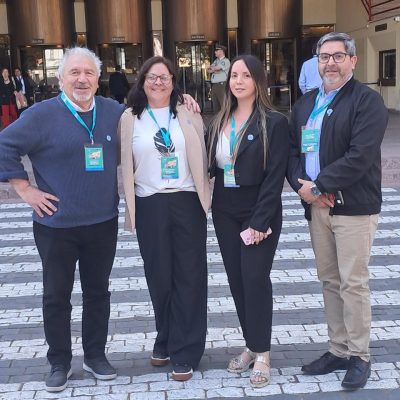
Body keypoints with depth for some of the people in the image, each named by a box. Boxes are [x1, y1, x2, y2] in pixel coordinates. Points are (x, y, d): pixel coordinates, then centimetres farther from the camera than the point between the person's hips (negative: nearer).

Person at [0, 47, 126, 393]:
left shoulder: (114, 111, 3)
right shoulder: (43, 114, -10)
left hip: (103, 223, 3)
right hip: (57, 225, -3)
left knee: (98, 291, 14)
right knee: (57, 295, 9)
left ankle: (95, 354, 31)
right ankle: (59, 361, 25)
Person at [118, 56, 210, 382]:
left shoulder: (188, 114, 5)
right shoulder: (130, 118, 5)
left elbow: (202, 156, 6)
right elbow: (126, 164, 7)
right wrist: (130, 207, 6)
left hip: (187, 202, 0)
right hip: (150, 205, 1)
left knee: (189, 276, 2)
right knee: (159, 277, 9)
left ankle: (185, 353, 11)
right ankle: (166, 342, 28)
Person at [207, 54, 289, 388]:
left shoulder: (274, 122, -9)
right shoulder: (219, 122, 9)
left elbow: (275, 176, -13)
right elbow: (210, 165, 10)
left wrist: (259, 222, -18)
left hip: (259, 214, -5)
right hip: (224, 213, 5)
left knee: (256, 280, -4)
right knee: (237, 280, 9)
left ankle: (262, 353, 10)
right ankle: (252, 345, 23)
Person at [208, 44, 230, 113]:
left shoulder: (226, 61, -5)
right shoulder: (216, 61, 20)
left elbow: (216, 68, -15)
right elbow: (209, 70, 11)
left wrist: (212, 68, 5)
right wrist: (214, 70, -8)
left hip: (222, 85, -8)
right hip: (214, 85, 8)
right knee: (215, 105, 10)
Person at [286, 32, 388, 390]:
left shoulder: (367, 101, -7)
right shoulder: (305, 103, 16)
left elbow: (360, 156, -18)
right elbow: (292, 149, 11)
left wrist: (317, 186, -16)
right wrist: (302, 185, -8)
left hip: (353, 206, -6)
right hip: (316, 205, 6)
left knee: (353, 283, -2)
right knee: (329, 280, 12)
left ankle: (359, 357, 12)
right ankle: (339, 350, 24)